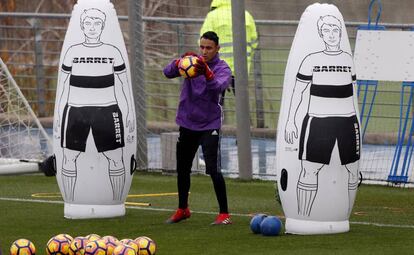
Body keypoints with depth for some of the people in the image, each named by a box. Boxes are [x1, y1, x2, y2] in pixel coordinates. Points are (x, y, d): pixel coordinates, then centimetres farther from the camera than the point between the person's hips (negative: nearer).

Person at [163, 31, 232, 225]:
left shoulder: (222, 68, -10)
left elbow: (218, 86, -31)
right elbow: (168, 73, -13)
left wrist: (206, 73, -50)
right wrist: (180, 62, -33)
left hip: (209, 124, -5)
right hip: (187, 122, 5)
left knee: (213, 170, -15)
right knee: (182, 169, 16)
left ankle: (224, 214, -8)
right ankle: (182, 210, 35)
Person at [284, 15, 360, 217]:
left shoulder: (348, 59, 8)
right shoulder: (311, 60, 1)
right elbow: (297, 92, 4)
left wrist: (357, 121, 21)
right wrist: (290, 121, -2)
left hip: (347, 120, 3)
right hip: (317, 122, -3)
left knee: (353, 170, 4)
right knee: (309, 170, -10)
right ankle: (302, 220, -6)